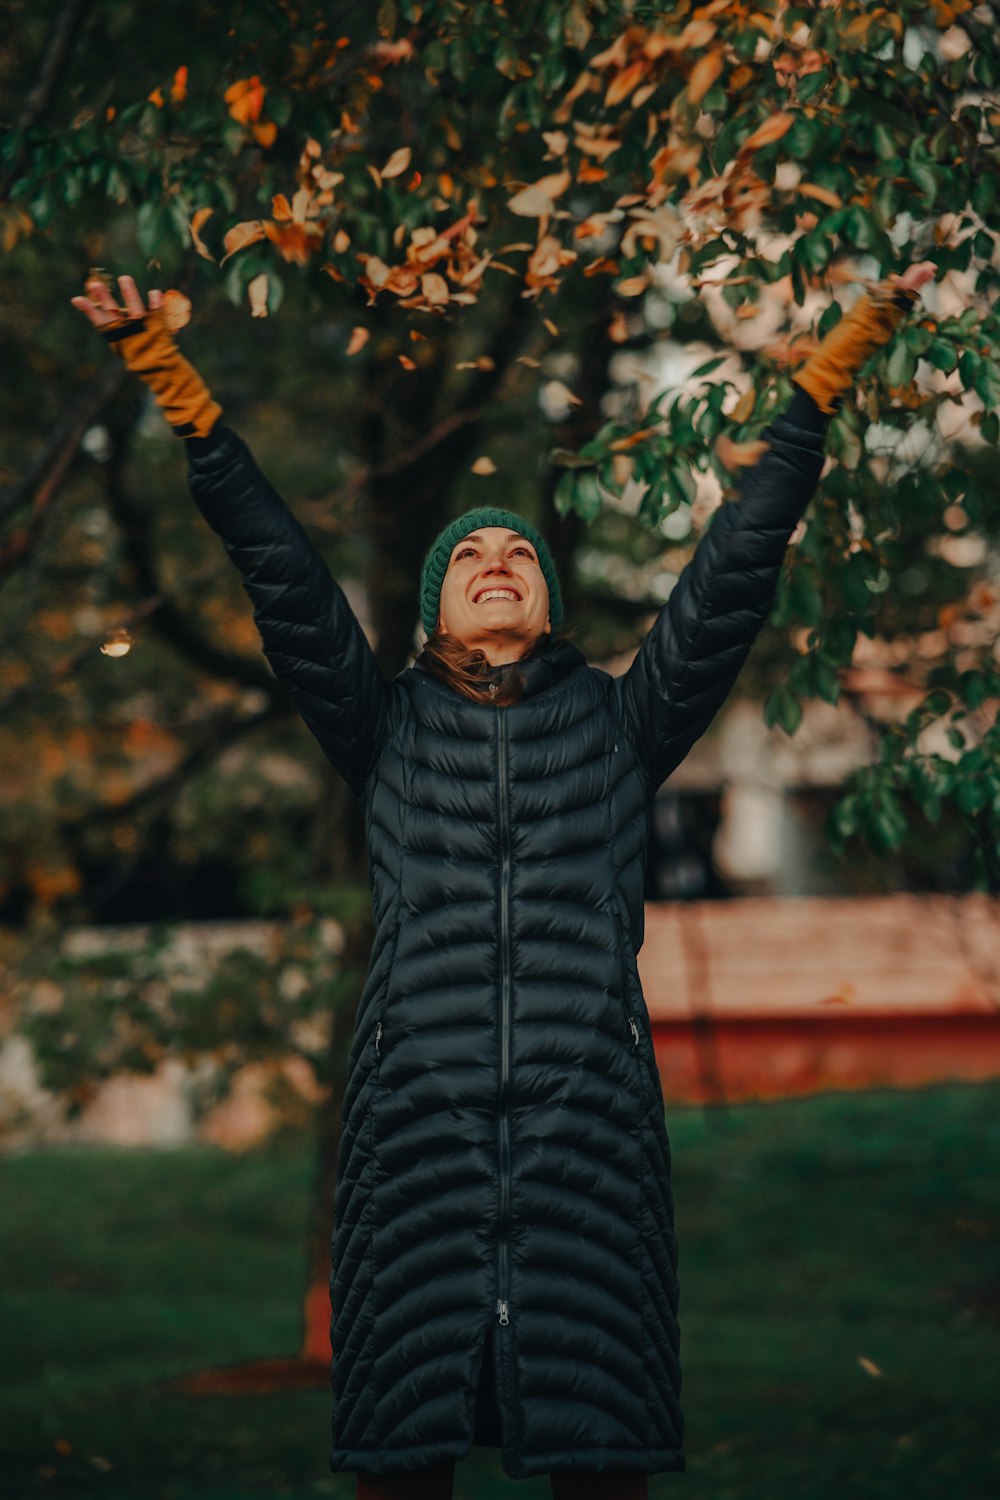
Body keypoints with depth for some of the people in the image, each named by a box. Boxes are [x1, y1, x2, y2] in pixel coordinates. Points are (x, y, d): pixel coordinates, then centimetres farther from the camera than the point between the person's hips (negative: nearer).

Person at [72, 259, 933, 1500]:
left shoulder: (617, 723, 18)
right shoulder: (390, 730, 18)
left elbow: (734, 570, 13)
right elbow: (280, 574, 11)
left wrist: (828, 375, 10)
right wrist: (178, 393, 4)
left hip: (589, 1106, 0)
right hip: (418, 1105, 0)